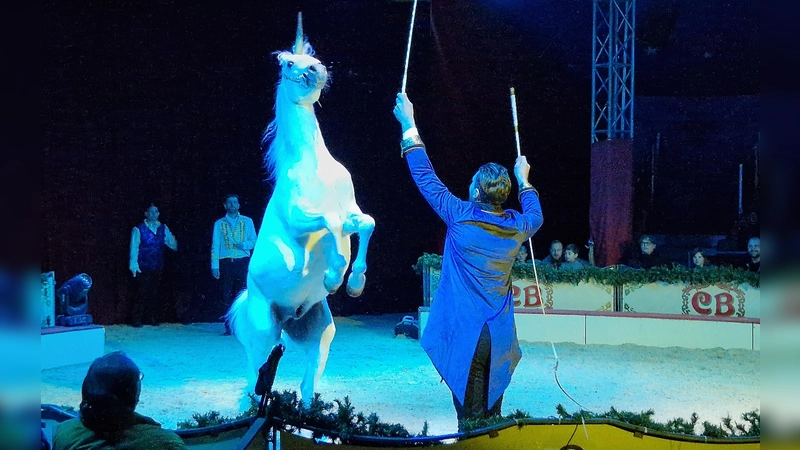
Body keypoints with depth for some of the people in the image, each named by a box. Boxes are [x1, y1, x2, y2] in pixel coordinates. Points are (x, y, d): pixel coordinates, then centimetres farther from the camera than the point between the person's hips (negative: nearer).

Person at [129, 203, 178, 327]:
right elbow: (134, 248, -6)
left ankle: (151, 318, 16)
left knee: (154, 293, 7)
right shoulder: (138, 229, -2)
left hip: (157, 267, 4)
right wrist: (134, 265, -16)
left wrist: (170, 240, -15)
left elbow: (173, 245, 8)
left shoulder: (163, 229, 10)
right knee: (143, 292, -6)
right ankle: (136, 319, 3)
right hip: (143, 268, -4)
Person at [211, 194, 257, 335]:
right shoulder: (219, 224, 11)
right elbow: (215, 246, 7)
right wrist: (214, 266, -2)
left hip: (242, 262, 0)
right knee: (227, 296, -3)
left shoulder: (247, 222, 11)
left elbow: (254, 241, 9)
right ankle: (229, 327, 1)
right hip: (225, 263, 0)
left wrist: (244, 244, -12)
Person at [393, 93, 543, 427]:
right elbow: (536, 216, 25)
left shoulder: (460, 217, -13)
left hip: (465, 336, -4)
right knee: (492, 415, 16)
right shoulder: (517, 227, 0)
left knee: (471, 418, 2)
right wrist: (524, 180, 38)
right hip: (499, 339, 4)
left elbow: (425, 177, -4)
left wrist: (409, 125, 4)